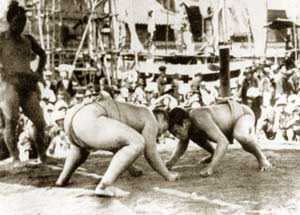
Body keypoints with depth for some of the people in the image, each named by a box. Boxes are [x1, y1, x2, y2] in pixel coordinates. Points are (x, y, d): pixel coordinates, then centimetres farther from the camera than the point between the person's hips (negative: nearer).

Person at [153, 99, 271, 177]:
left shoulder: (200, 119, -41)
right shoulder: (185, 120, -15)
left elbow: (223, 142, -50)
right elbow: (183, 143, 4)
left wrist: (211, 167, -55)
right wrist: (172, 161, -12)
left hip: (242, 113, -8)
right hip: (229, 116, 8)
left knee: (240, 135, -42)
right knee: (192, 133, 5)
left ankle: (261, 157, -13)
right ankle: (214, 154, 27)